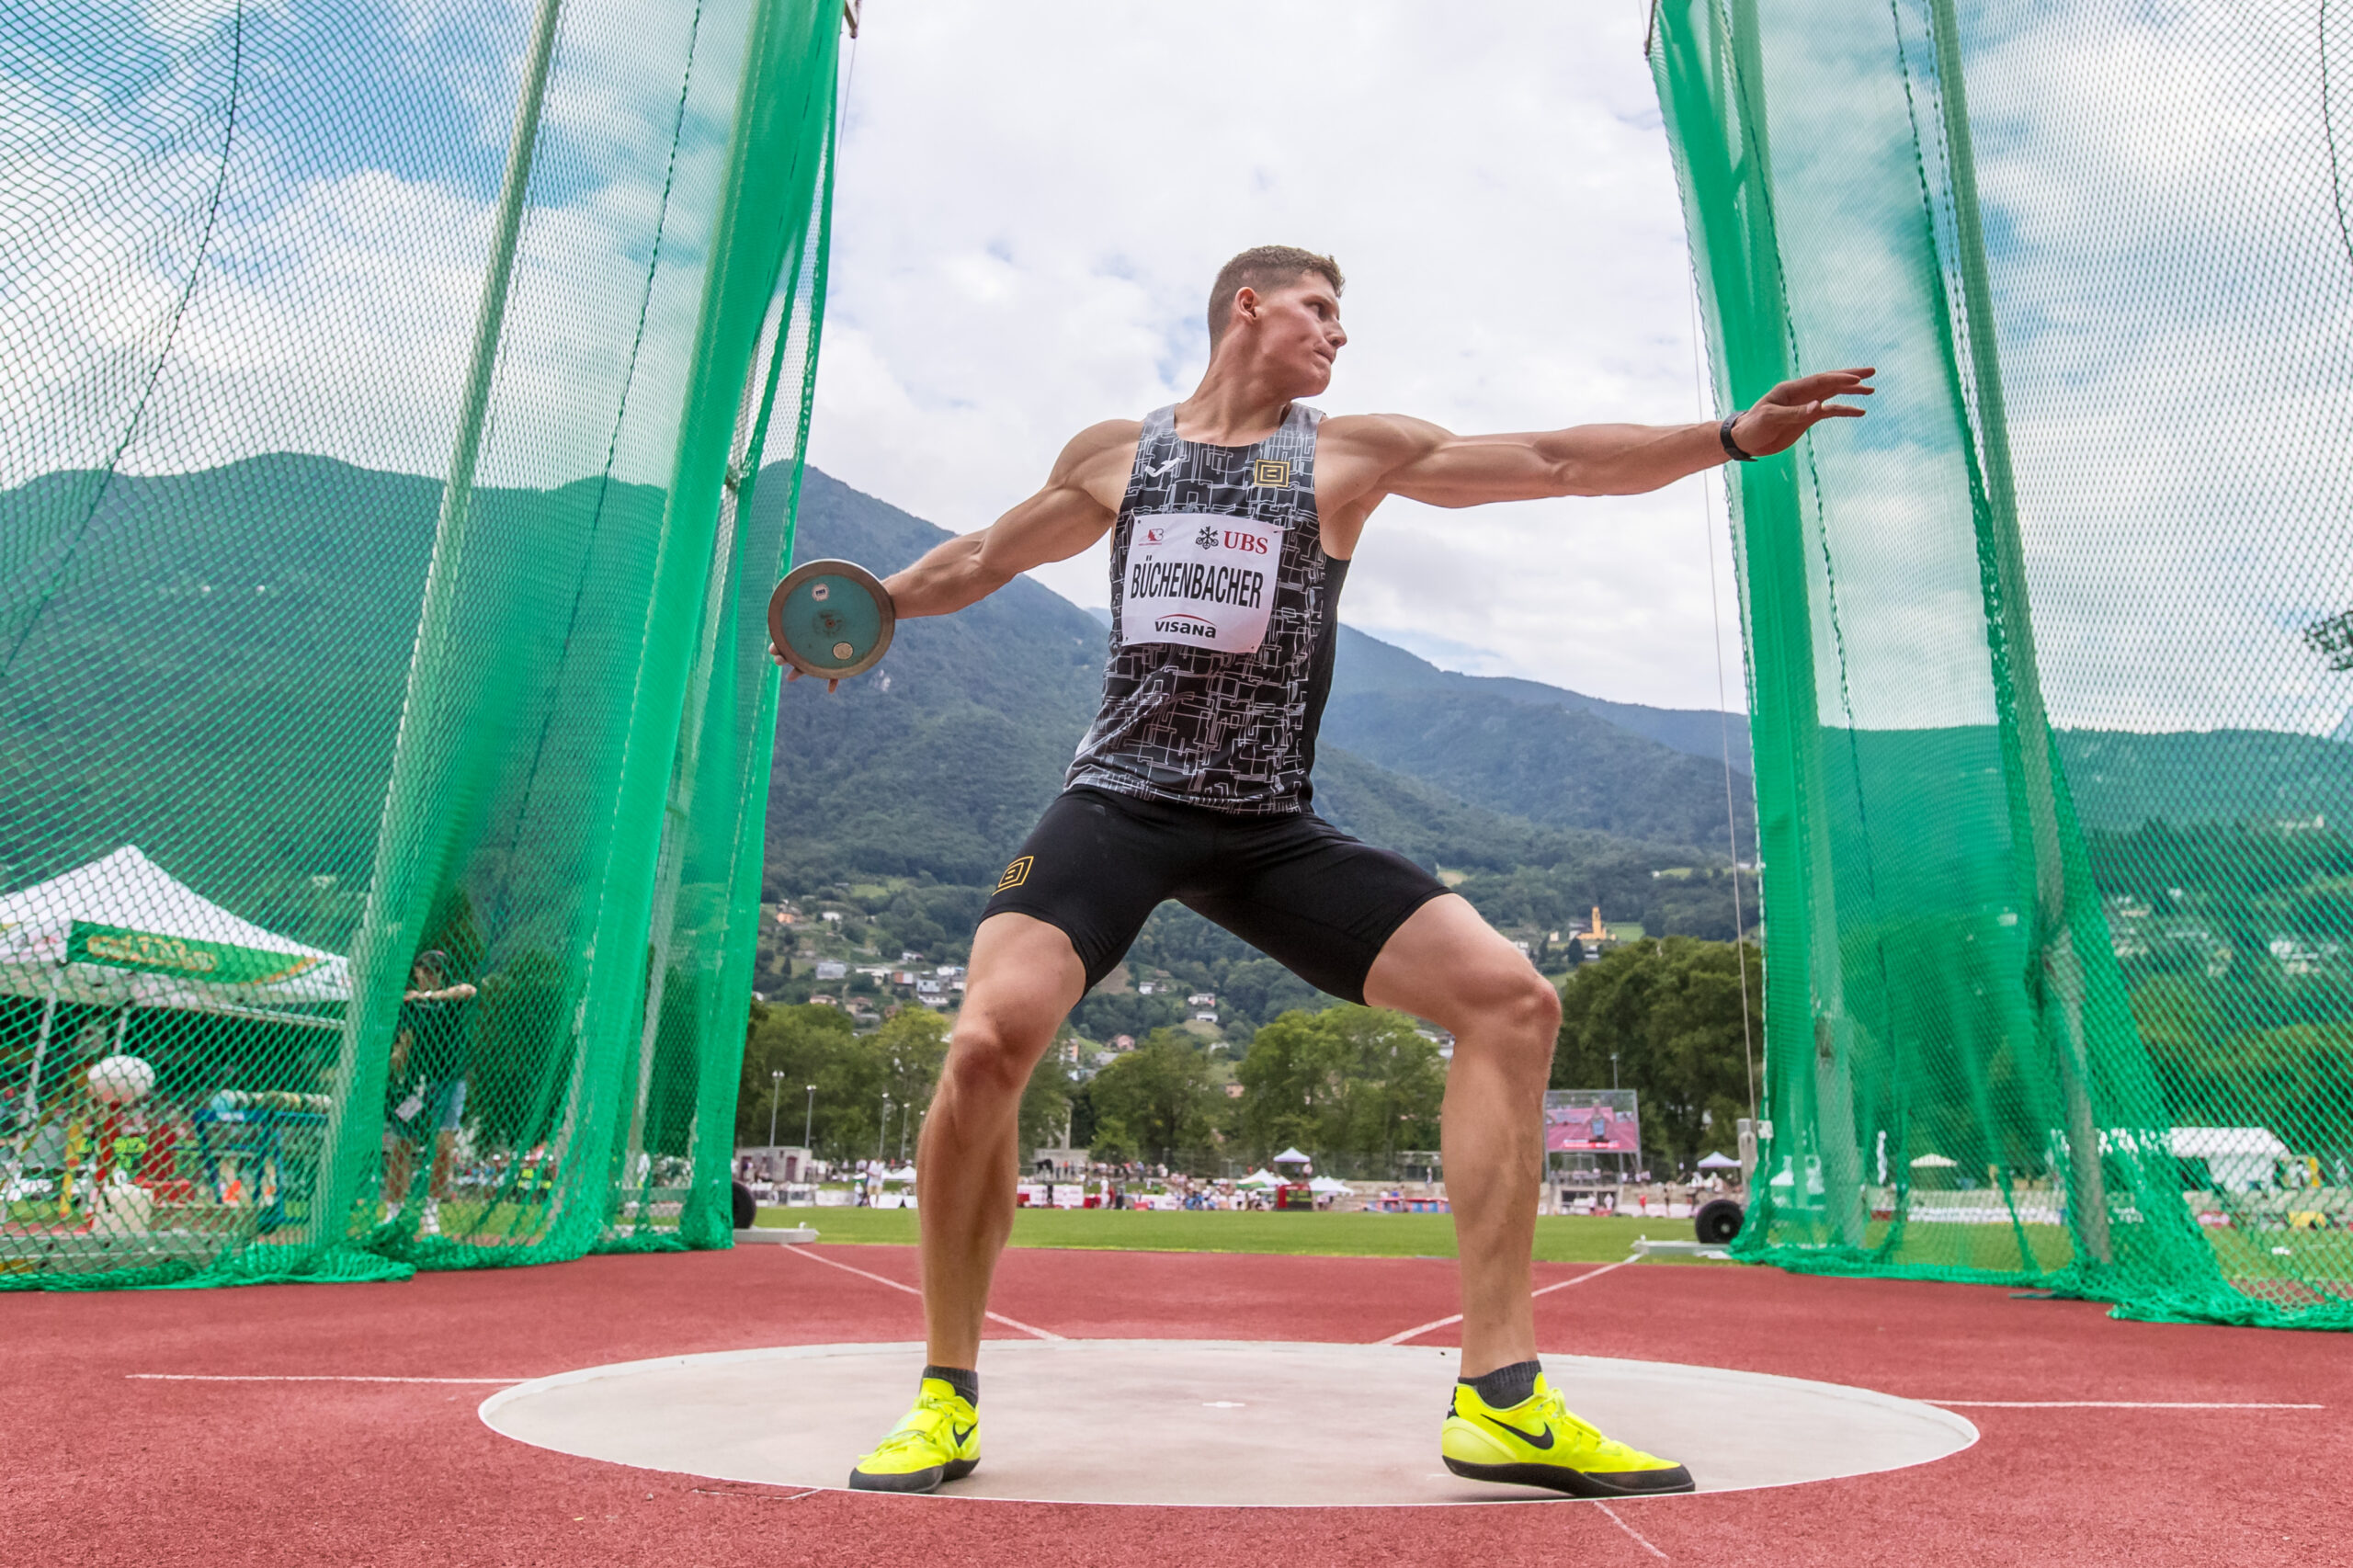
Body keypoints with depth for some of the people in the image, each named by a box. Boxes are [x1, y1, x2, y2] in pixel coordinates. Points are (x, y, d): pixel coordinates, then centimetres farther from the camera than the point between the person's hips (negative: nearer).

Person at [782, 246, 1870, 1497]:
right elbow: (980, 561, 27)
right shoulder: (1112, 456, 13)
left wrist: (1735, 434, -1)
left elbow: (1556, 462, 5)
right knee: (989, 1040, -25)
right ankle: (946, 1401, -1)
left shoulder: (1352, 454, 10)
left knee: (1511, 998, -12)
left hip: (1270, 830, 2)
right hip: (1118, 805, -1)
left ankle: (1501, 1400, -5)